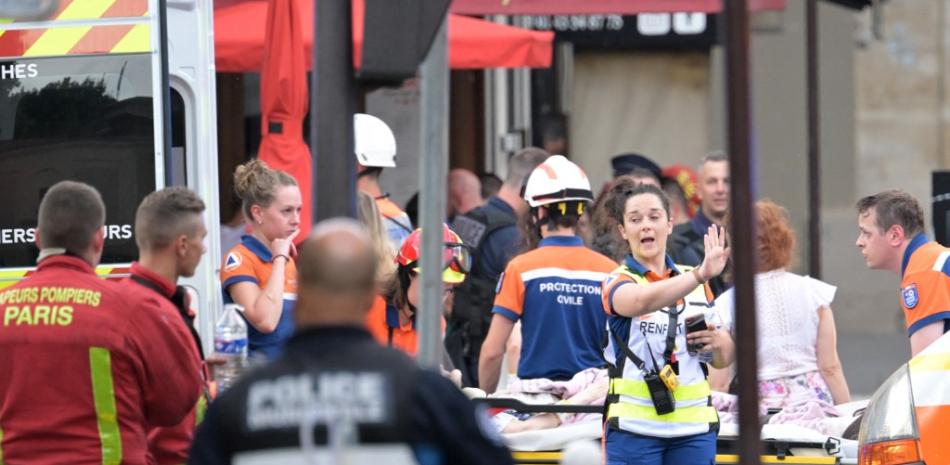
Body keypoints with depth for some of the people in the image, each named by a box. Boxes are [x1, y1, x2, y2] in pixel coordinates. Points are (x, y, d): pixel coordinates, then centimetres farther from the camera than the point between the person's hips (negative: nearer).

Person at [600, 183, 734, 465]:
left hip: (694, 428, 4)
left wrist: (719, 342, -3)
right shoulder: (619, 282, -1)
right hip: (634, 428, -4)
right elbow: (643, 301, -27)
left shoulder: (696, 284, 14)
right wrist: (701, 275, -41)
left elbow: (723, 360, 21)